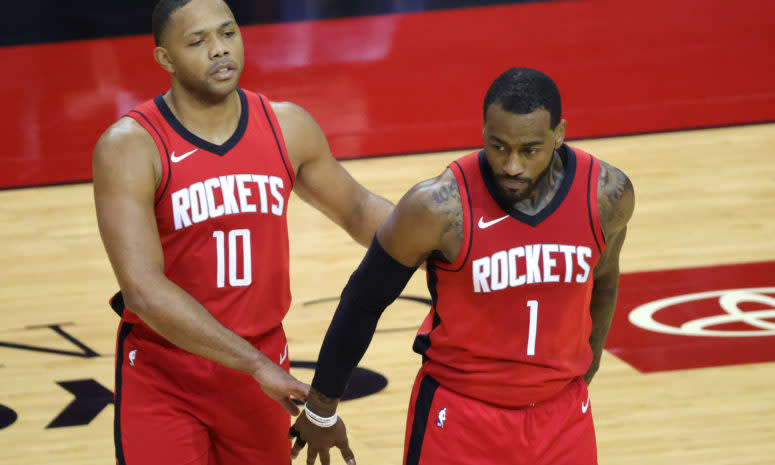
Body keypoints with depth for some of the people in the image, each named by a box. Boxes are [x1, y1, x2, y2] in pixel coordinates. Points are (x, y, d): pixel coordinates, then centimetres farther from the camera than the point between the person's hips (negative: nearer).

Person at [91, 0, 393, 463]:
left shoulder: (288, 127, -1)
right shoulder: (131, 148, -17)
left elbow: (357, 209, 17)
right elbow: (143, 290, -26)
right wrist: (258, 365, -30)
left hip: (261, 368, 4)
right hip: (162, 382, -4)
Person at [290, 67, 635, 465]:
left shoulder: (607, 194, -12)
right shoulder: (438, 206, -22)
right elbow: (364, 301, -9)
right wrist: (321, 412, 0)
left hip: (561, 412, 3)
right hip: (459, 413, -3)